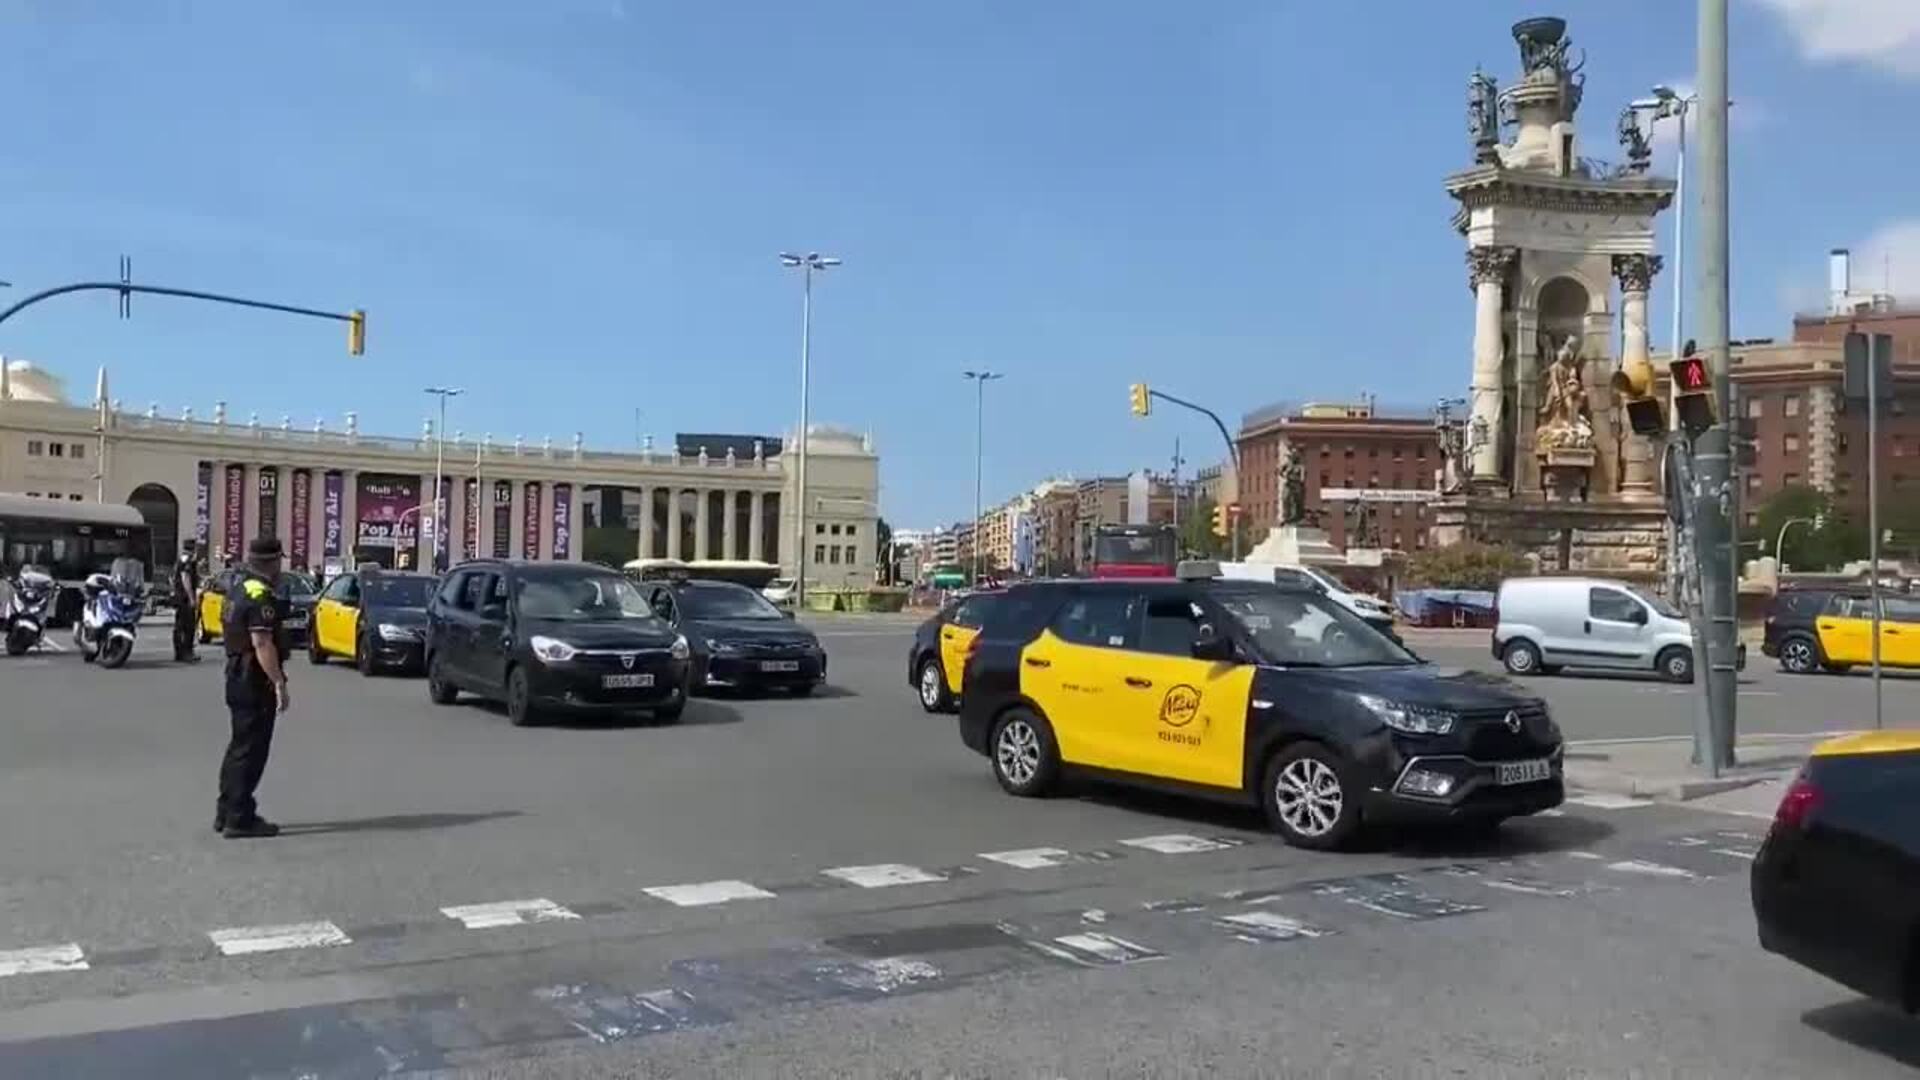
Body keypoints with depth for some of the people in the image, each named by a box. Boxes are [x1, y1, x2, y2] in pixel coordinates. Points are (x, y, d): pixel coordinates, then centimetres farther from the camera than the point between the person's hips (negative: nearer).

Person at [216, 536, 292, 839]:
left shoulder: (239, 586, 12)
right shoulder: (261, 596, -20)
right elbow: (262, 644, -26)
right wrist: (280, 683, -25)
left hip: (238, 674, 10)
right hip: (255, 679, -10)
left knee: (240, 745, 18)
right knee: (250, 749, -4)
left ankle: (226, 812, 26)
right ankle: (240, 819, 0)